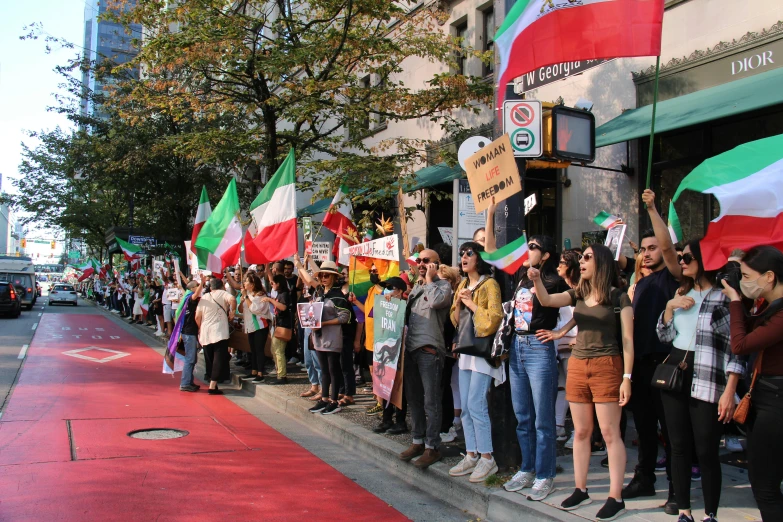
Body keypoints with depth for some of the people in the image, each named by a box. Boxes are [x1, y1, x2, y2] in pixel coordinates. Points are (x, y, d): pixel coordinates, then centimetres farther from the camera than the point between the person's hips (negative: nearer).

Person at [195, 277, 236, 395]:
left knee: (209, 360, 15)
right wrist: (232, 313, -7)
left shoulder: (204, 298, 12)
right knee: (219, 359, -4)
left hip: (205, 333, 5)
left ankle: (212, 383, 21)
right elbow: (232, 300, -22)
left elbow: (197, 317, 9)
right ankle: (213, 386, -10)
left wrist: (200, 328, 24)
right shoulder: (222, 294, 0)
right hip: (219, 332, -5)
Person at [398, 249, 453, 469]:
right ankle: (417, 441, 23)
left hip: (429, 349, -8)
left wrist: (429, 278, -11)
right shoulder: (416, 287, 20)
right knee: (413, 398, 13)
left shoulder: (443, 285, -3)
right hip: (411, 347, 8)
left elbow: (435, 301, -24)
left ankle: (432, 447, 4)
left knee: (430, 401, -3)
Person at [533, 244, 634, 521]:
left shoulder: (618, 296, -4)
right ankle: (580, 490, 20)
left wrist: (627, 377, -11)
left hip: (607, 366, -5)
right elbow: (546, 300, -4)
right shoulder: (577, 294, 9)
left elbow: (628, 340, -6)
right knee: (581, 432, 10)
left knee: (609, 433, -2)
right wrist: (537, 280, -23)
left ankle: (616, 498, 5)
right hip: (577, 366, 5)